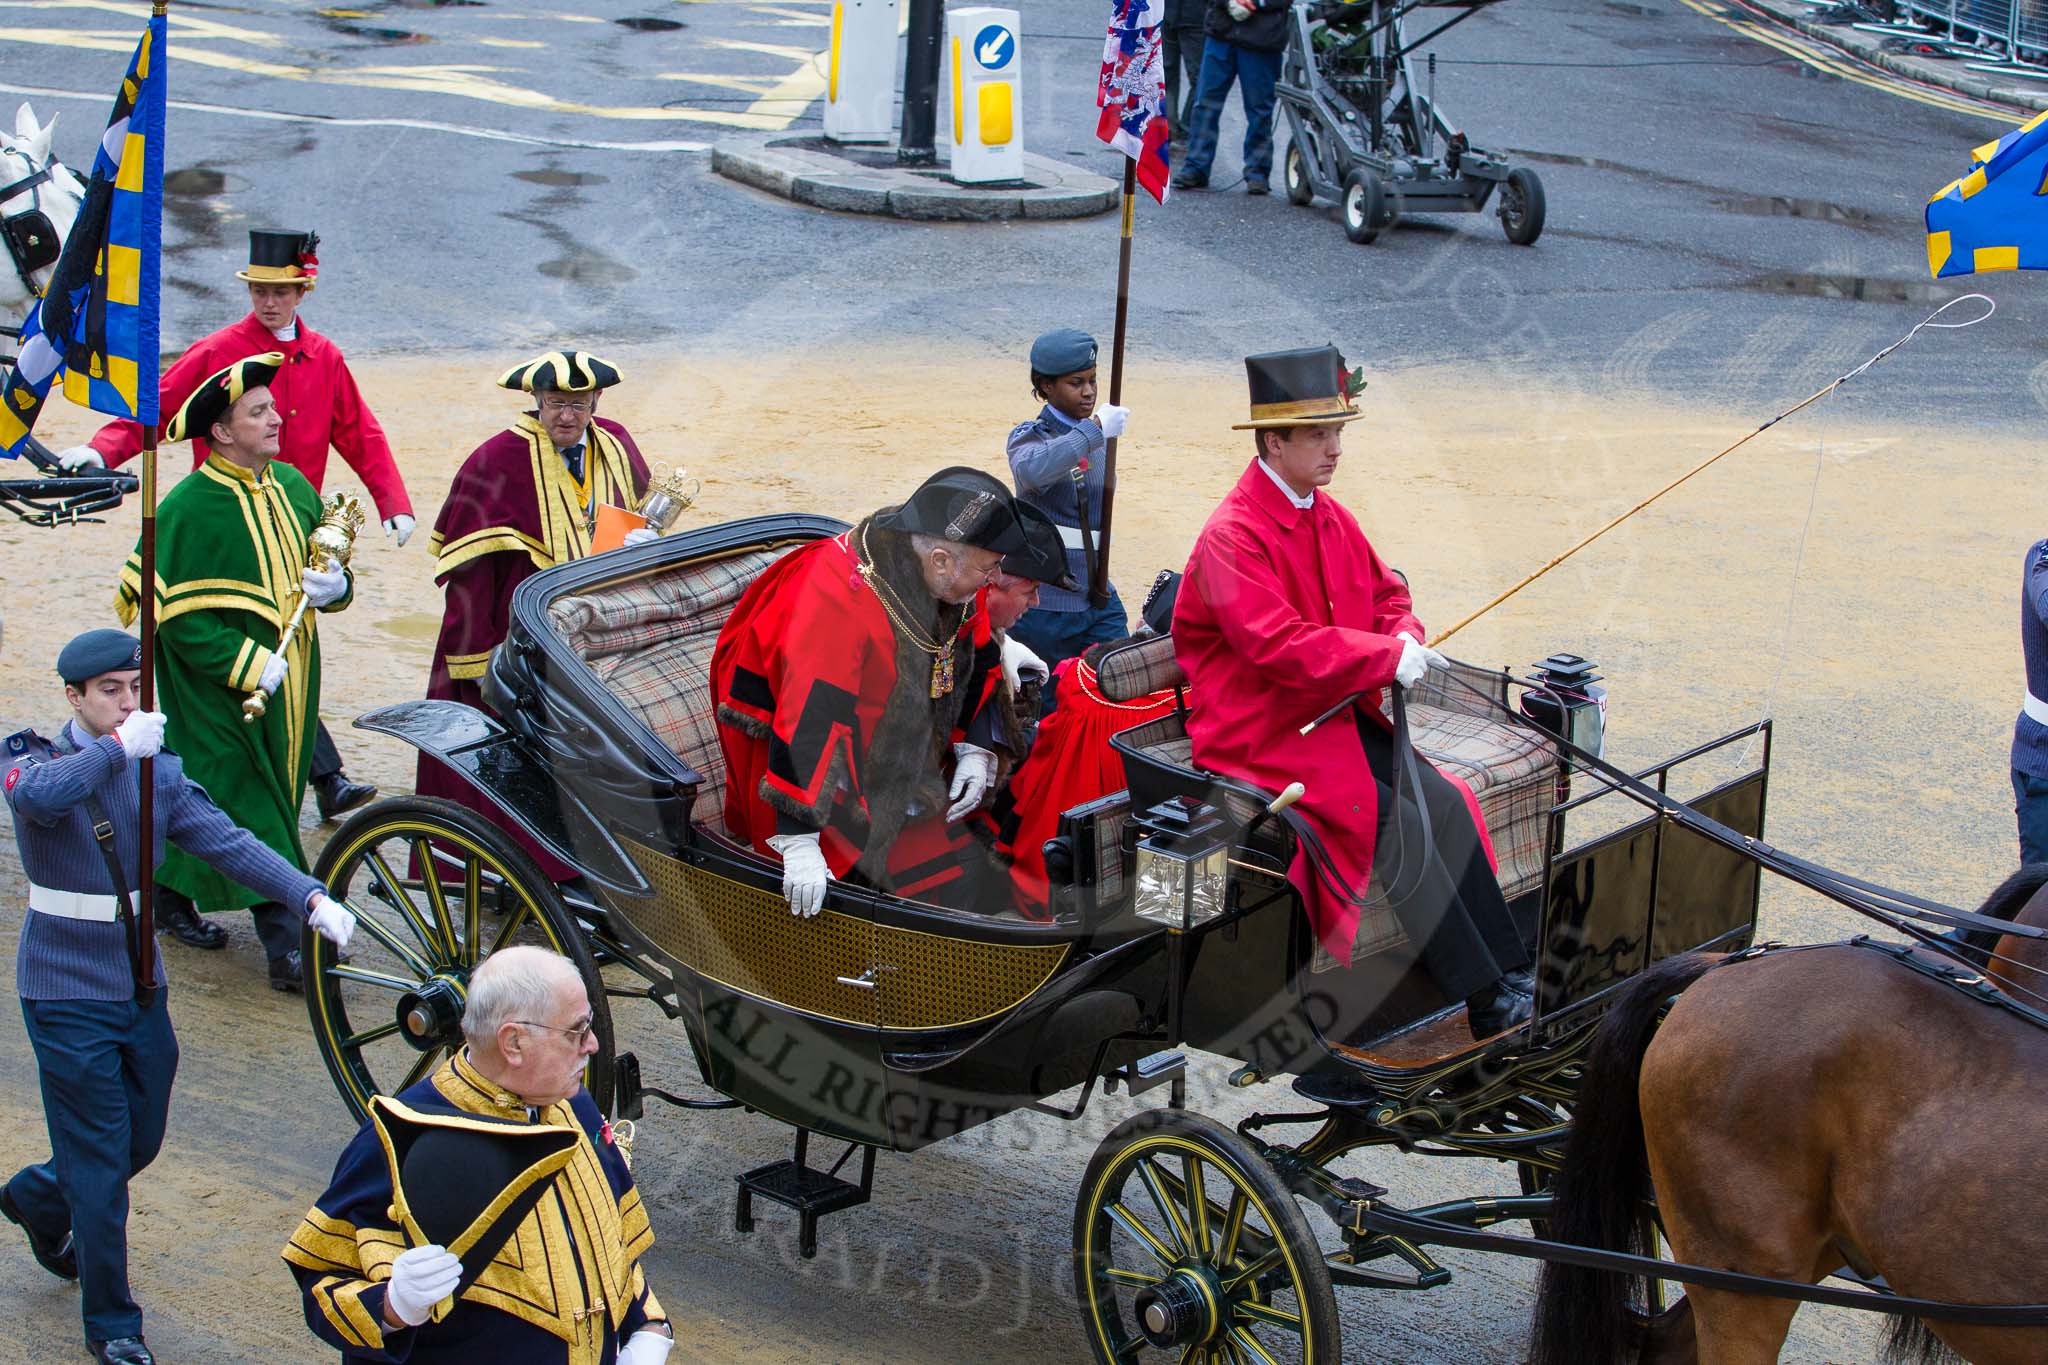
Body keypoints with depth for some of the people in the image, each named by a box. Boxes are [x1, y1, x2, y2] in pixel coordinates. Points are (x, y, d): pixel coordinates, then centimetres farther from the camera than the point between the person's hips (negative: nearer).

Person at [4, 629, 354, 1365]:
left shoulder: (157, 771, 2)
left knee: (141, 1143, 18)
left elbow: (227, 842, -9)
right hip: (68, 996, -6)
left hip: (140, 988, 6)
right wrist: (116, 748, -44)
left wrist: (308, 896, -23)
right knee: (101, 1165, -2)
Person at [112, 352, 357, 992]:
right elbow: (178, 614, -17)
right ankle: (287, 945, -7)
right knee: (250, 812, -7)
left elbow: (327, 559, 18)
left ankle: (171, 891, 35)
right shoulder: (189, 507, -16)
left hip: (290, 674, 7)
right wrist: (248, 665, -22)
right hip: (219, 690, -7)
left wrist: (334, 586, -6)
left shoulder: (292, 485, 6)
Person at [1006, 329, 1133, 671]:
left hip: (1096, 601, 6)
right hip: (1043, 603, -6)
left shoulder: (1095, 441, 12)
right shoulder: (1029, 436, -9)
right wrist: (1096, 429, -32)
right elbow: (1033, 470, -35)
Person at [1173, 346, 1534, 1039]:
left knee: (1447, 802, -15)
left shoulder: (1329, 515, 11)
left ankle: (1512, 973, -14)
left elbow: (1386, 591, 21)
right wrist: (1388, 658, -23)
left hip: (1339, 711, 8)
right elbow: (1281, 646, -25)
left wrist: (1406, 636, -3)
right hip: (1265, 731, -8)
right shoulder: (1233, 537, -16)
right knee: (1398, 820, -24)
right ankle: (1487, 997, -18)